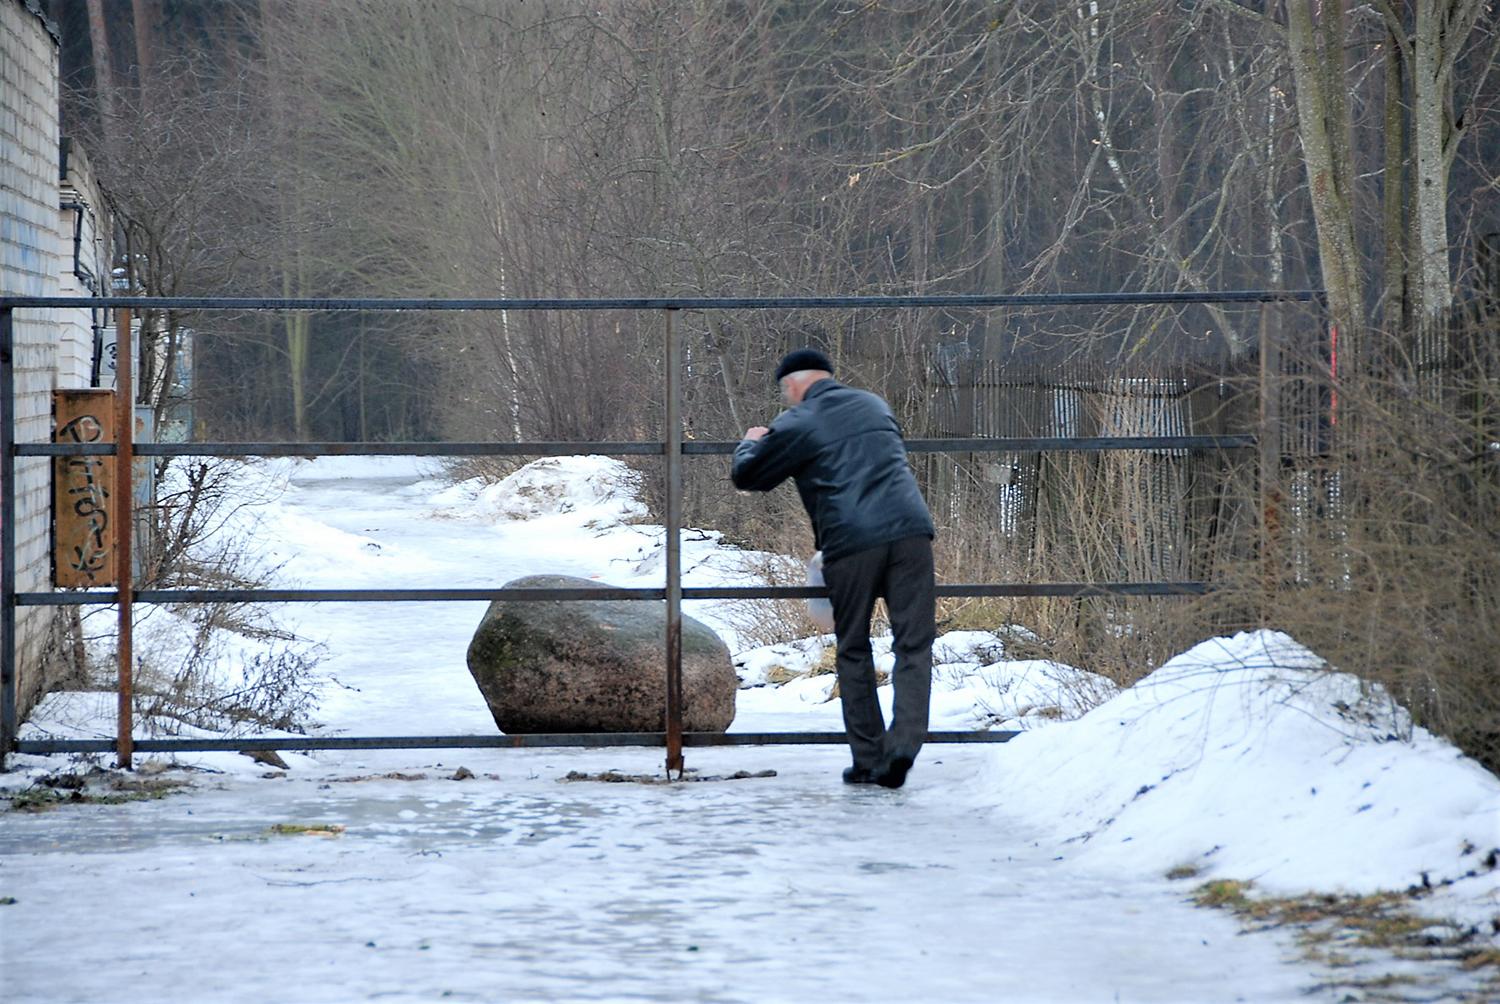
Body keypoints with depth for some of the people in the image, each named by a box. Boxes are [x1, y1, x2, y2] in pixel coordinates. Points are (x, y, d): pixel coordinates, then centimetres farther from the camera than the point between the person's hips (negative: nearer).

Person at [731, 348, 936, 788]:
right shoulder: (874, 405, 21)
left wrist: (751, 443, 35)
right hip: (910, 530, 3)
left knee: (854, 652, 10)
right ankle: (904, 743, -16)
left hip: (851, 541, -3)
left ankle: (868, 759, 9)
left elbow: (746, 476, 14)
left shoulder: (795, 425, 5)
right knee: (913, 644, 1)